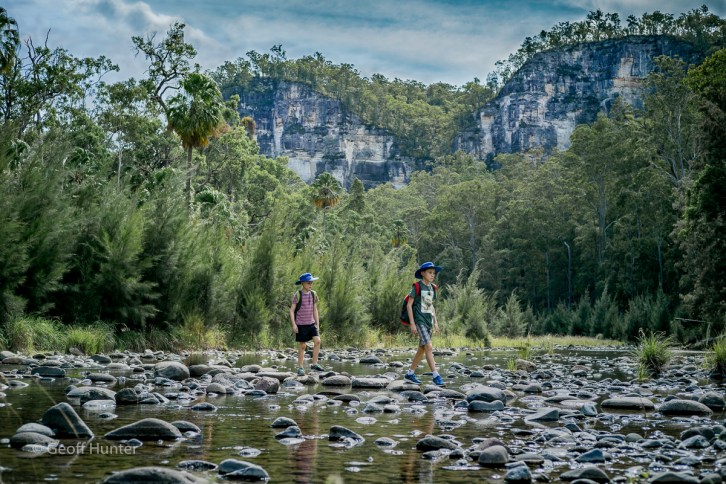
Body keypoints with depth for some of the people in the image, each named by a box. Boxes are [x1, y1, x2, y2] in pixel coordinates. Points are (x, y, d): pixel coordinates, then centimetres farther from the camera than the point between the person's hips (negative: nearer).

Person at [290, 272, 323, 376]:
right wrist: (293, 324, -12)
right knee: (302, 346, 1)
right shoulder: (297, 295, -7)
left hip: (311, 323, 4)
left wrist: (318, 324, 10)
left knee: (317, 340, -13)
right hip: (301, 324, -4)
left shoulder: (313, 294, 6)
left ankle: (314, 364, -5)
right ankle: (300, 368, 12)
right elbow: (292, 310, -4)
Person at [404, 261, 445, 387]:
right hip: (419, 320, -8)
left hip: (429, 321, 8)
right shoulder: (417, 287, -8)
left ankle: (410, 374, 21)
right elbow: (409, 305, -9)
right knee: (429, 347, -16)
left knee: (422, 349, 10)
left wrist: (436, 322, 14)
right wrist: (412, 324, -13)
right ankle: (436, 376, -18)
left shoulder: (432, 288, 12)